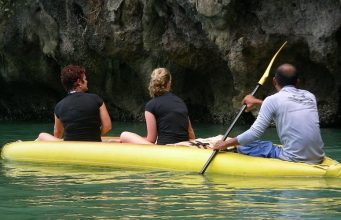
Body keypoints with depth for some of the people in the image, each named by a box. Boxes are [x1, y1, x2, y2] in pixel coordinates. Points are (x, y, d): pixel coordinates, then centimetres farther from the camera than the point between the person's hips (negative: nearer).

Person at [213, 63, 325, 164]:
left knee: (246, 146, 6)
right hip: (318, 159, 6)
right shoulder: (310, 96, 14)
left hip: (294, 160, -6)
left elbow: (254, 133, -5)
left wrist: (227, 143, 8)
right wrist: (257, 102, 41)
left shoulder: (273, 100, -3)